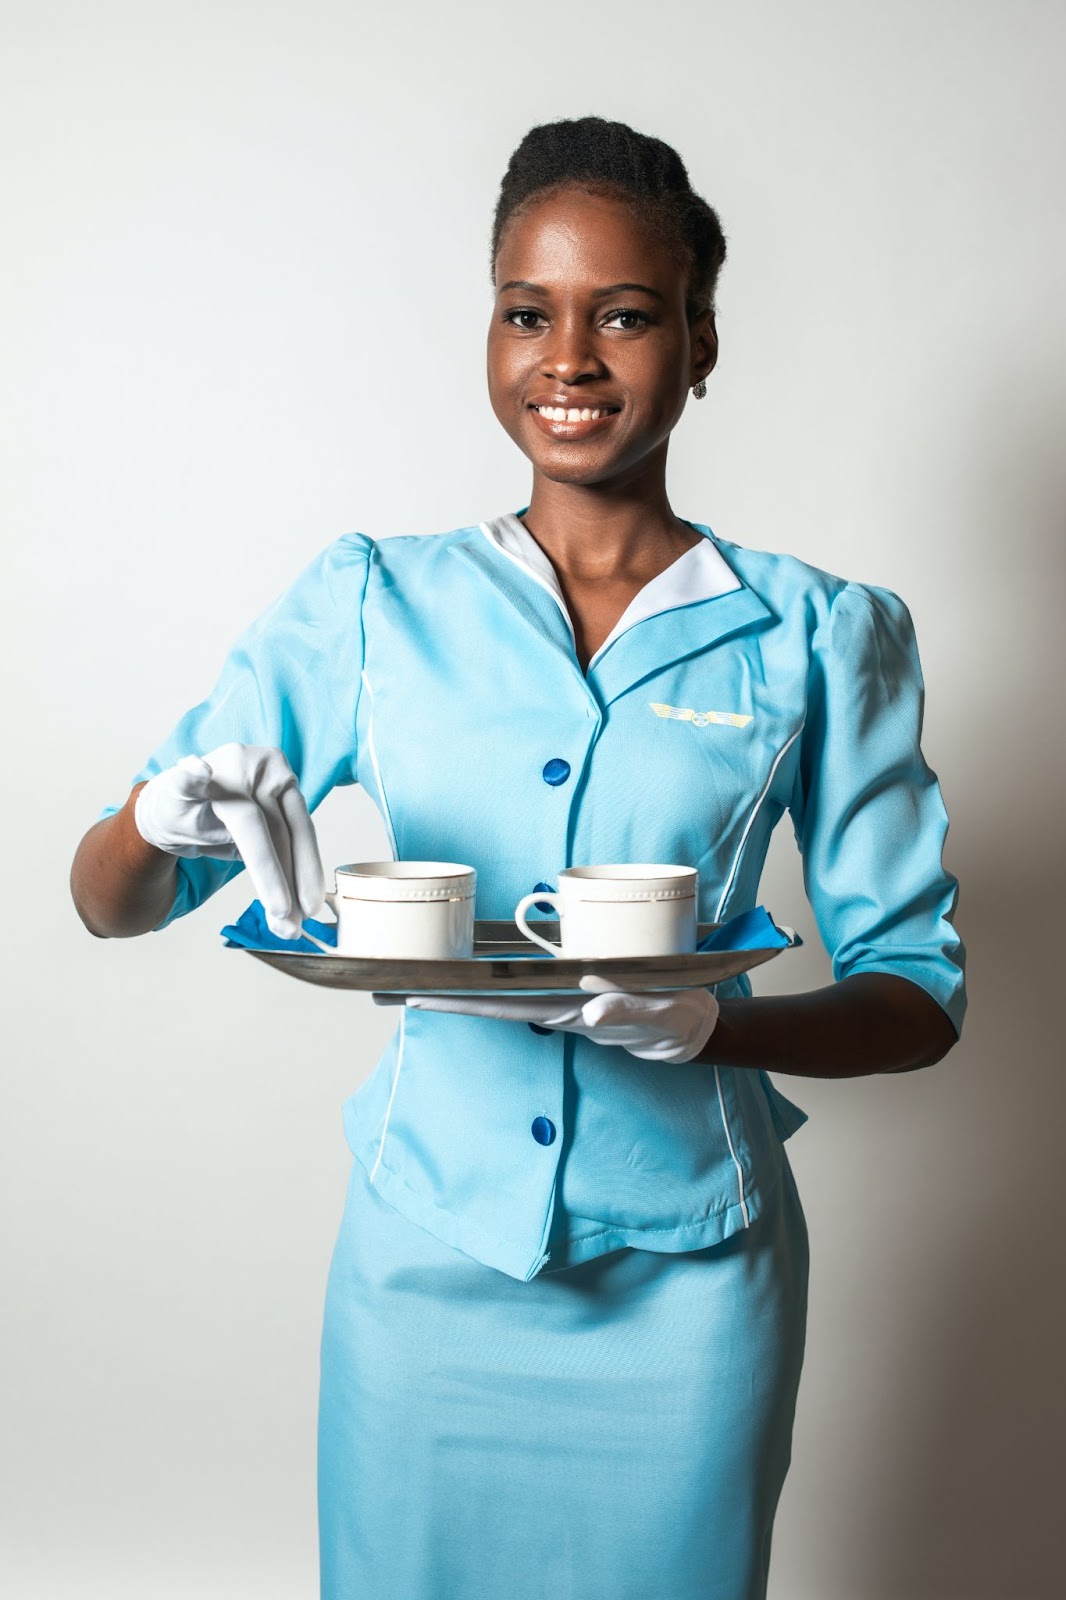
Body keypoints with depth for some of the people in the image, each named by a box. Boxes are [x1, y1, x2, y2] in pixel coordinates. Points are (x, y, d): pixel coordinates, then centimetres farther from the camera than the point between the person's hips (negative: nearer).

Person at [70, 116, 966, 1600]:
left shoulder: (817, 633, -2)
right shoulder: (371, 603, 1)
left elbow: (918, 991, -2)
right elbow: (110, 908, 0)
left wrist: (710, 1024, -22)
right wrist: (165, 816, -24)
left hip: (684, 1274, 0)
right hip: (426, 1248, 1)